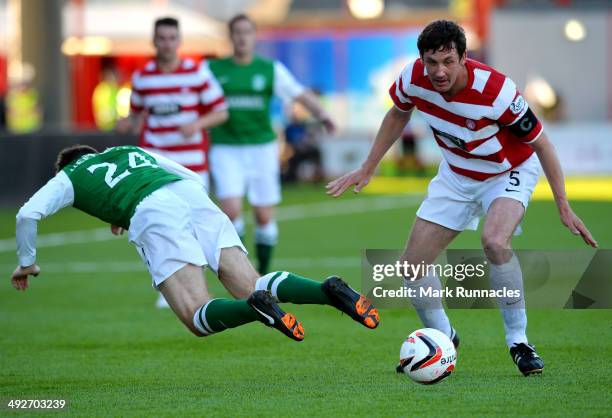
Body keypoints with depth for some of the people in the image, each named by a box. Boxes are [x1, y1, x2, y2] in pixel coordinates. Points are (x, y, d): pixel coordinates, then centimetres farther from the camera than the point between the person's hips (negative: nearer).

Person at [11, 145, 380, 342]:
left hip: (152, 214, -5)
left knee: (198, 318, -10)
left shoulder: (69, 177, 27)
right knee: (251, 287, -1)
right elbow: (194, 178, 38)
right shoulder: (132, 152, 40)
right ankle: (331, 291, -26)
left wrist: (27, 263, 31)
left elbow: (28, 215, 14)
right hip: (193, 196, 5)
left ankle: (257, 308, -41)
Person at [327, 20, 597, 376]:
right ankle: (442, 337, 25)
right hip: (456, 173, 5)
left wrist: (564, 207, -20)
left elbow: (540, 141, -21)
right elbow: (398, 114, 4)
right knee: (413, 264, -1)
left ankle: (518, 340, -17)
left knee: (495, 242, -34)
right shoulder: (413, 78, -21)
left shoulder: (495, 91, -35)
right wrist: (367, 169, 9)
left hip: (509, 172, -5)